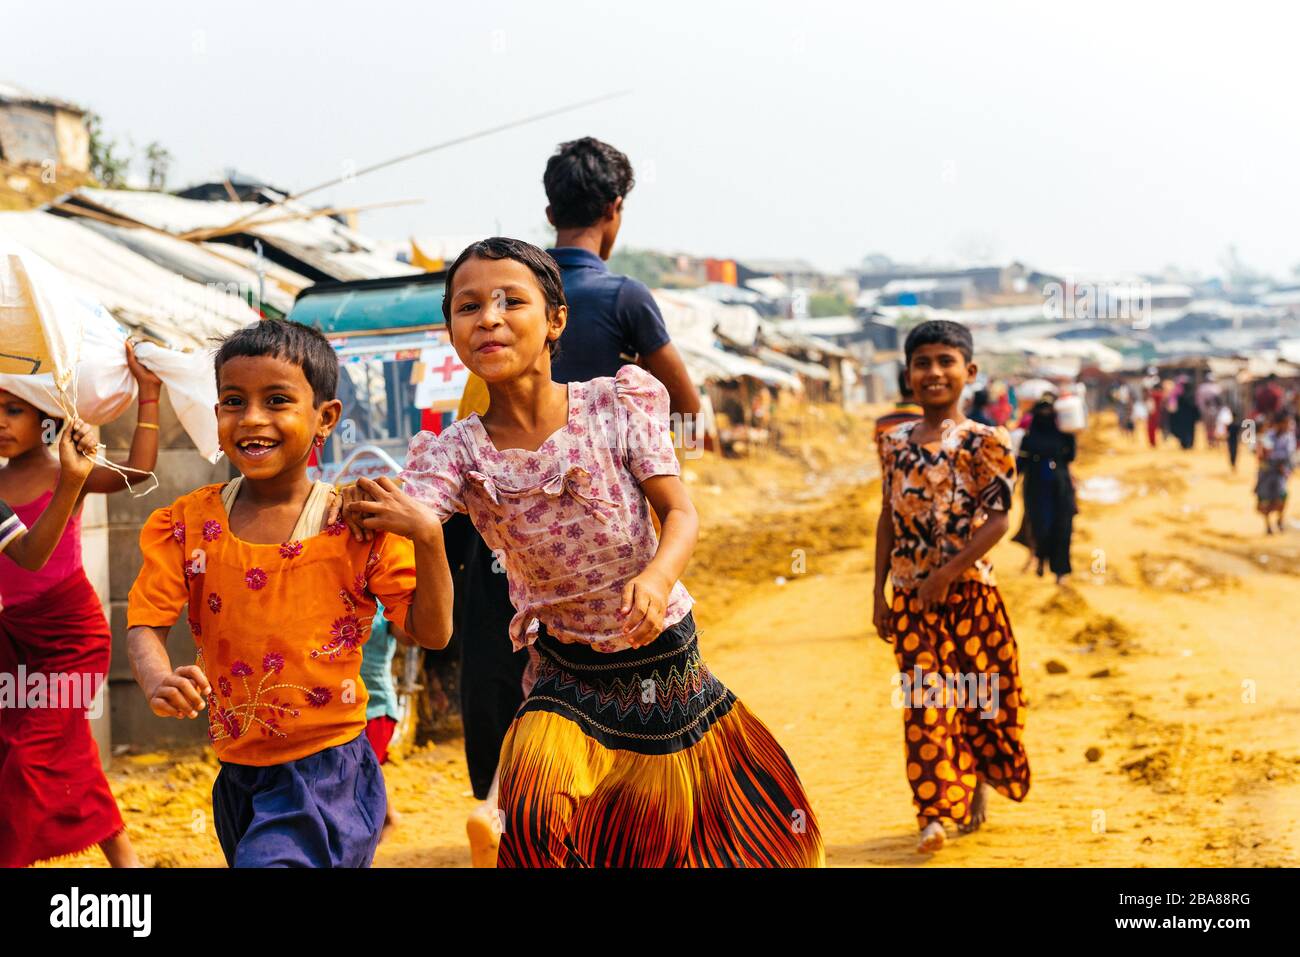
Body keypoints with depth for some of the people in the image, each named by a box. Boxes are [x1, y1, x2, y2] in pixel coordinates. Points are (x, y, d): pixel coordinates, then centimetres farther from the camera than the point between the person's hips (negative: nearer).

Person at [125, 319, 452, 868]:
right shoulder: (188, 523, 1)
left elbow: (431, 632, -8)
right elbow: (146, 621, -6)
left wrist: (426, 539, -23)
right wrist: (159, 681, -27)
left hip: (326, 773, -4)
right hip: (237, 776, 4)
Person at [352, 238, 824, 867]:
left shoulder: (618, 405, -10)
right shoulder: (456, 453, -10)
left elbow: (680, 513, -11)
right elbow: (405, 517, -27)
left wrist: (658, 577, -33)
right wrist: (372, 513, -51)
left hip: (667, 659, 1)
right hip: (567, 678, -1)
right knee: (532, 811, -27)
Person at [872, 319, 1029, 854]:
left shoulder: (983, 442, -7)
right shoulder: (897, 443, 7)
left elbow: (998, 519, -13)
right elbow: (888, 518, 10)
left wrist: (947, 573, -20)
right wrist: (880, 593, 7)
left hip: (967, 590, -3)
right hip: (909, 596, 3)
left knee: (978, 693, 8)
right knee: (924, 703, -1)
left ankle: (978, 785, 32)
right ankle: (936, 813, 1)